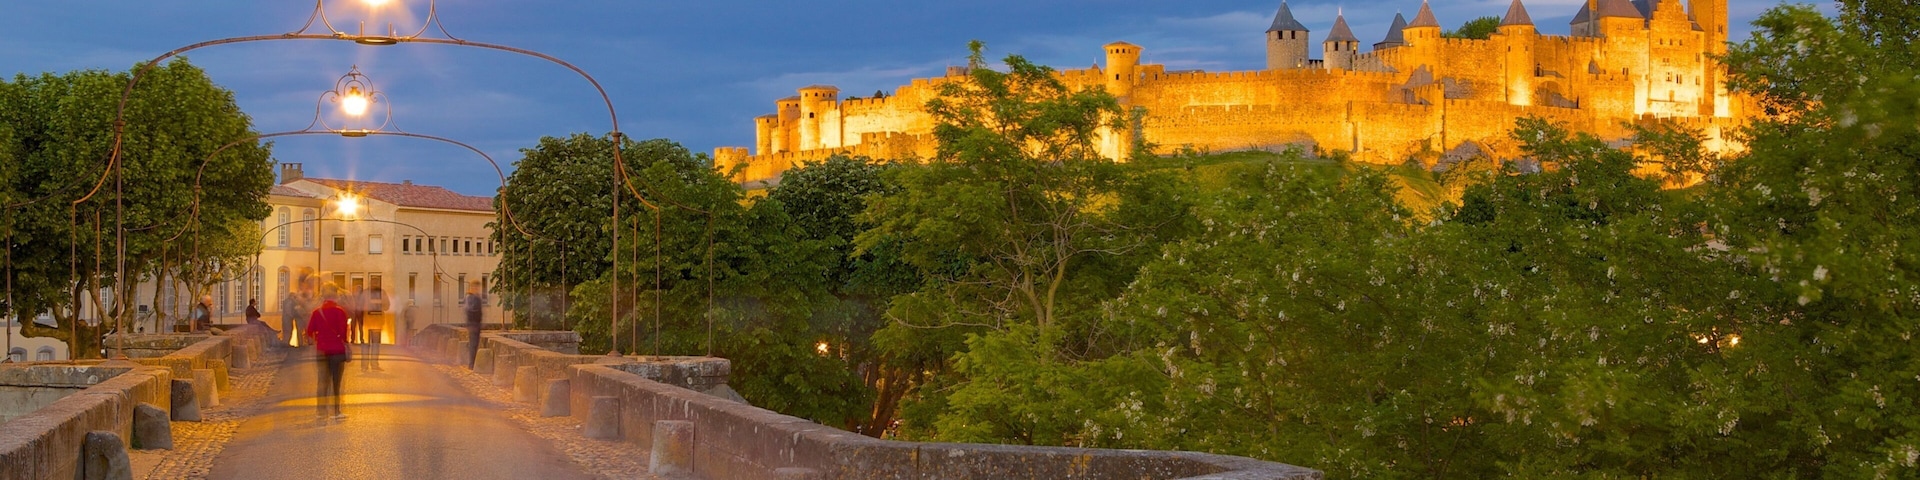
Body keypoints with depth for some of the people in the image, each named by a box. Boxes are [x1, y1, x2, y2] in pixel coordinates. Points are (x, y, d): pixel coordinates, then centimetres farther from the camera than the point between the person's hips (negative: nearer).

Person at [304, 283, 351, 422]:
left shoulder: (317, 312, 2)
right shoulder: (340, 311, -9)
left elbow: (309, 332, 3)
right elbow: (343, 333, -12)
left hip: (321, 351, 4)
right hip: (337, 350, -3)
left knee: (323, 381, 11)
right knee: (336, 382, 2)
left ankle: (321, 411, 13)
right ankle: (336, 412, 5)